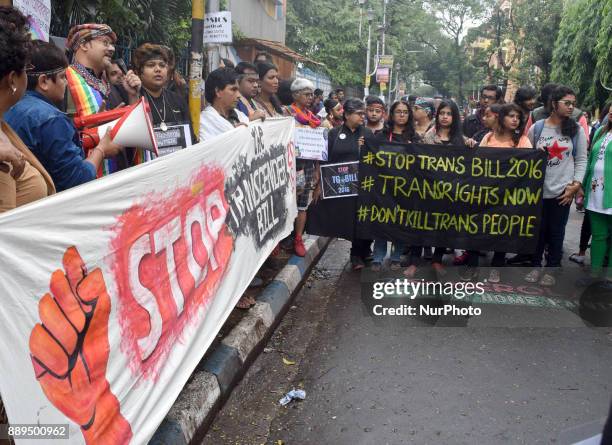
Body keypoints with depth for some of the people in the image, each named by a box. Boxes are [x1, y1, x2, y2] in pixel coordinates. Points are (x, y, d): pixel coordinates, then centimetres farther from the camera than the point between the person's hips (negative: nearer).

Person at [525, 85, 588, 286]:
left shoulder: (576, 130, 2)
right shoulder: (536, 128, 1)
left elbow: (581, 160, 2)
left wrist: (575, 185, -7)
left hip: (562, 190, 0)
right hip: (538, 189, 0)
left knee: (556, 231, 7)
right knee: (537, 229, 8)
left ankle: (551, 268, 20)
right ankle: (536, 265, 23)